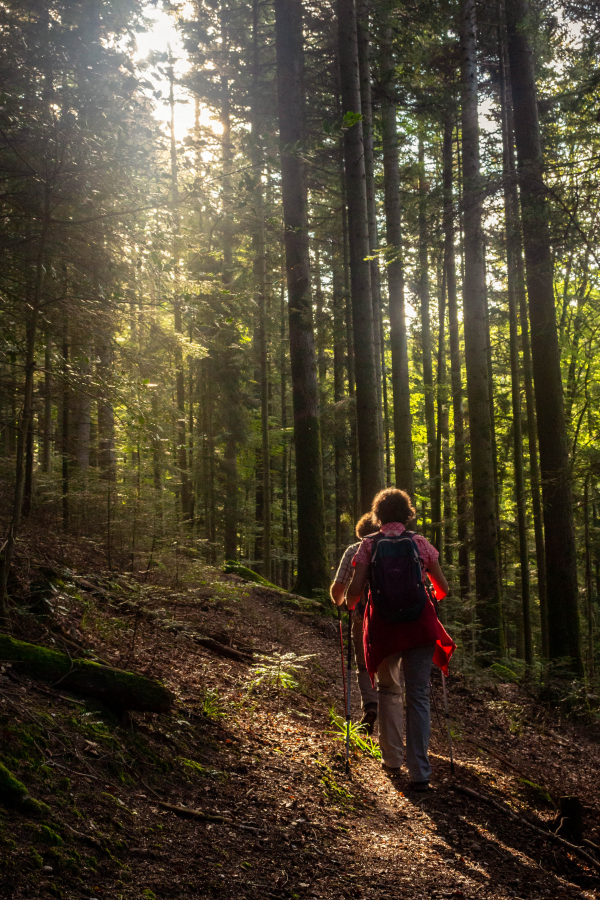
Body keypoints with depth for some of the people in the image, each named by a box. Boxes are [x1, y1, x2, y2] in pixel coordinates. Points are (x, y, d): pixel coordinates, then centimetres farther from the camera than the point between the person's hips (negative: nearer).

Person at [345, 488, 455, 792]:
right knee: (418, 696, 3)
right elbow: (443, 589, 10)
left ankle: (392, 760, 25)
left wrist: (349, 607, 15)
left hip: (383, 625, 0)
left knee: (388, 690, 21)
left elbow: (354, 590, -7)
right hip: (419, 625, 0)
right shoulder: (421, 543, 4)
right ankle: (419, 773, -2)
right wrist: (433, 599, 32)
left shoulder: (369, 545, -1)